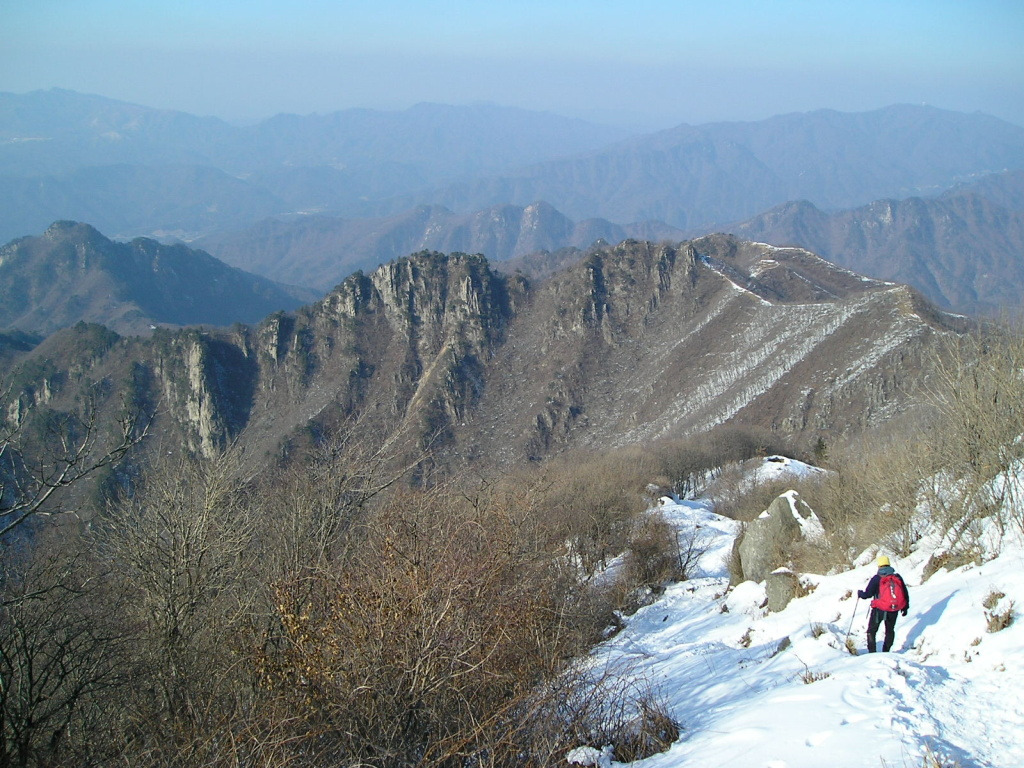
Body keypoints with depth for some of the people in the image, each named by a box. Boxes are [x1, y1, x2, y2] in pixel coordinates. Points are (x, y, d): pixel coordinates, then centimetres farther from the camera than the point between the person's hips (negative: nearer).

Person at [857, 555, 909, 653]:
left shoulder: (877, 578, -10)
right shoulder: (898, 577, 0)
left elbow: (867, 594, -9)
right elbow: (905, 594, 8)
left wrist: (860, 593, 13)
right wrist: (905, 607, 20)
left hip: (879, 610, -3)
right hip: (894, 611, 3)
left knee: (872, 631, 8)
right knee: (890, 631, 21)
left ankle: (872, 652, -3)